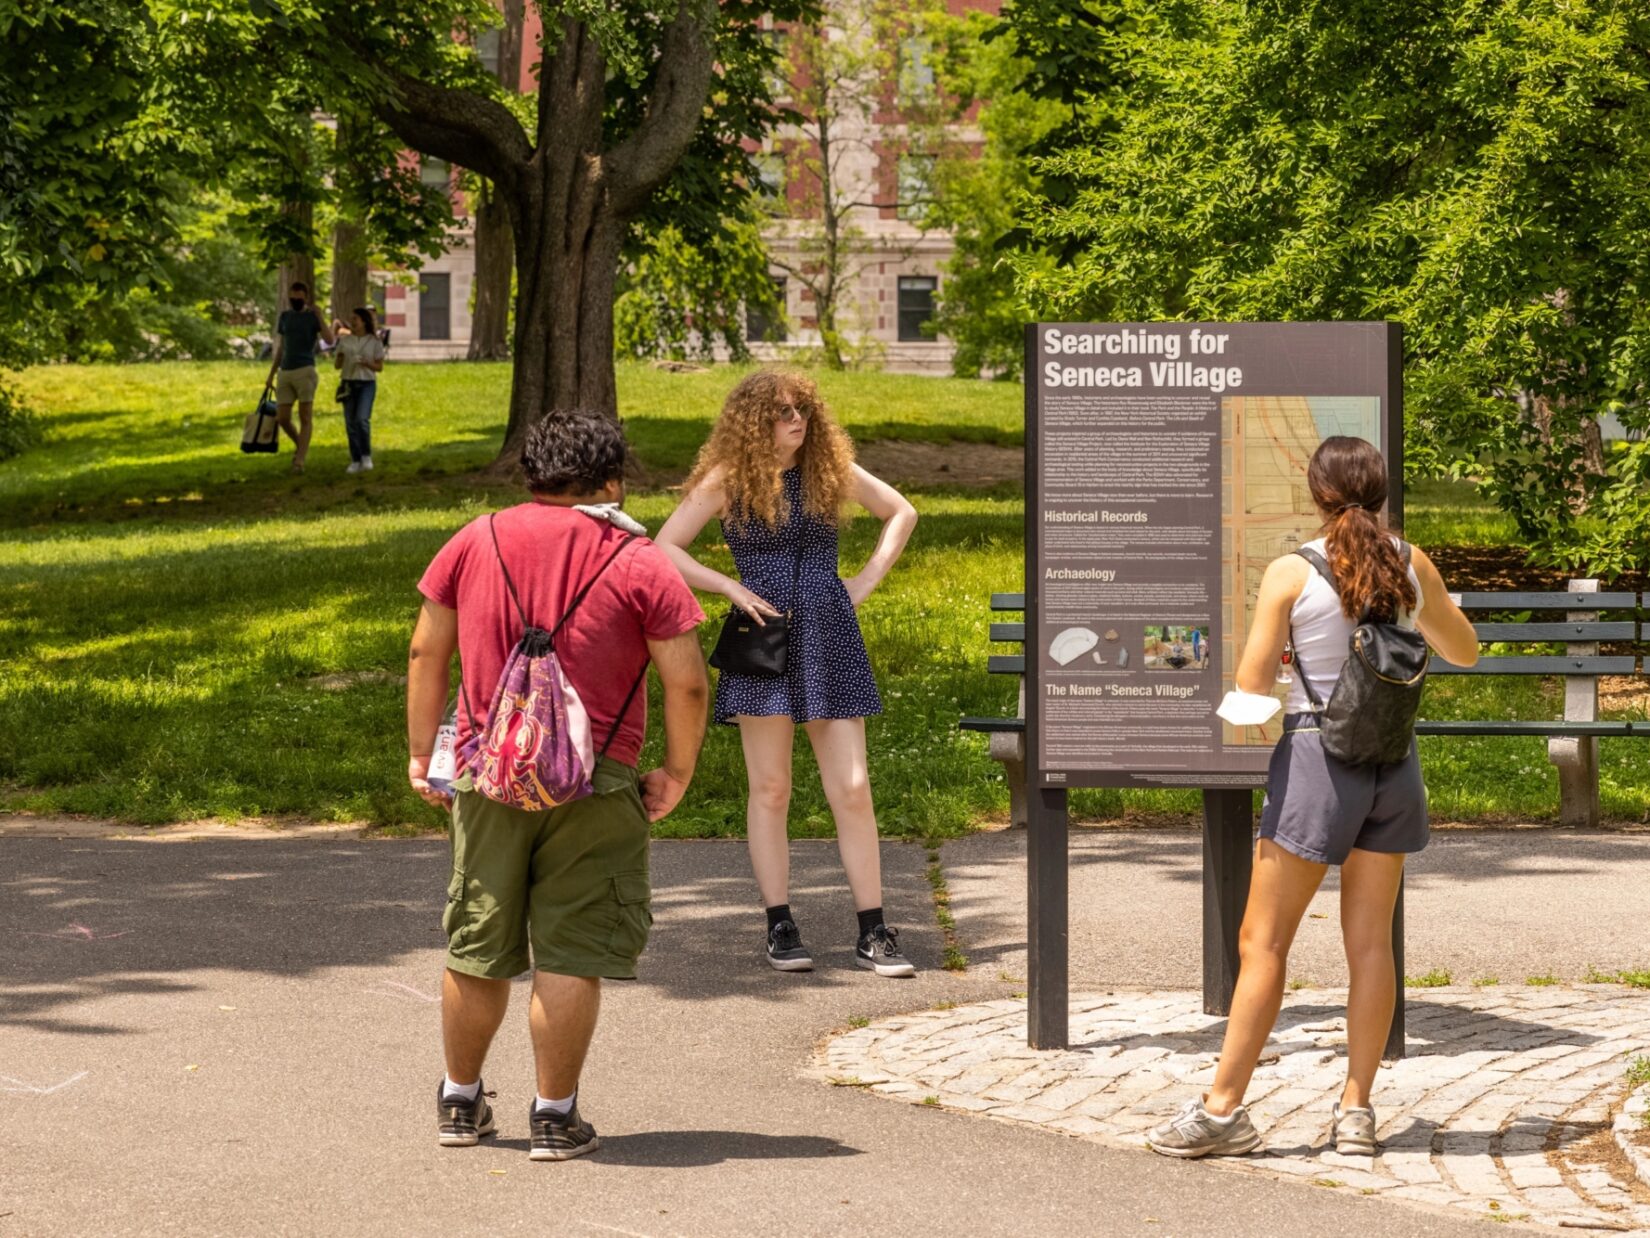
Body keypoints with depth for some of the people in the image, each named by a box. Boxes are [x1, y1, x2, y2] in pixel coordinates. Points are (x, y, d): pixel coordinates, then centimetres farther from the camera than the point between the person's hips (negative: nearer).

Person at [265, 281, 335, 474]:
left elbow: (329, 340, -15)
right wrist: (271, 374, 19)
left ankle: (300, 460, -3)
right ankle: (300, 446, 27)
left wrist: (319, 317, -18)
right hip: (285, 371, 5)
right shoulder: (284, 316, 14)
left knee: (305, 417, -4)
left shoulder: (312, 316, 1)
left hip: (305, 371, -5)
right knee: (282, 418, 2)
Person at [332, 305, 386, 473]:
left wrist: (365, 363, -15)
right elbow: (336, 366, 10)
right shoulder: (345, 340, 7)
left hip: (367, 383, -3)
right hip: (349, 383, 3)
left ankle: (366, 456, -6)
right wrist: (340, 356, -10)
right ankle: (356, 461, 11)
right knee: (351, 423, 3)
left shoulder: (374, 341, 1)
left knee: (362, 419, -20)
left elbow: (379, 367, 3)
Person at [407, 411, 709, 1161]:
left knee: (477, 947, 15)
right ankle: (555, 1116, 5)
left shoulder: (475, 543, 6)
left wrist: (421, 752, 16)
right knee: (570, 952, 2)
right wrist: (677, 772, 5)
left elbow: (426, 653, 8)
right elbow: (688, 683, -7)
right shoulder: (638, 564, -4)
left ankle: (460, 1102, 29)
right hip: (592, 785, -3)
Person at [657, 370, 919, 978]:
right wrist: (731, 587, -10)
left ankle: (872, 933, 2)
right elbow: (665, 548, 0)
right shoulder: (727, 480, 0)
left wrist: (867, 579, 7)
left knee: (852, 790, -2)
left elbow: (901, 512, 19)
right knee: (769, 789, 2)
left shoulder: (830, 469, 7)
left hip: (831, 638, 2)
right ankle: (780, 928, 11)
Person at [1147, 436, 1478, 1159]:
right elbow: (1464, 651, 18)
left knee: (1262, 941, 1)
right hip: (1392, 759, 4)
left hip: (1317, 755, -4)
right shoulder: (1411, 566, 2)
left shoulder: (1291, 574, -10)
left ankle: (1224, 1108, 3)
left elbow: (1250, 688, -10)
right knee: (1369, 939, 9)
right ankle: (1356, 1109, 10)